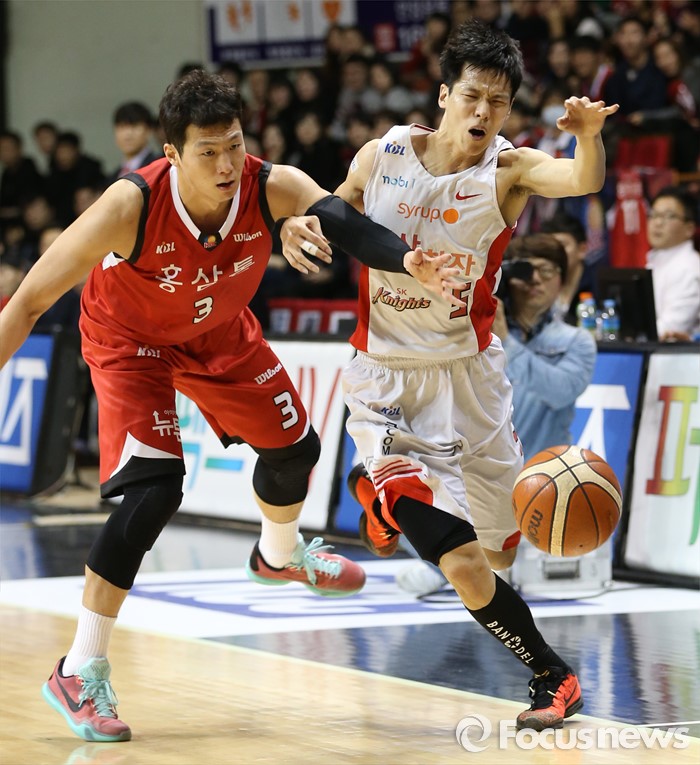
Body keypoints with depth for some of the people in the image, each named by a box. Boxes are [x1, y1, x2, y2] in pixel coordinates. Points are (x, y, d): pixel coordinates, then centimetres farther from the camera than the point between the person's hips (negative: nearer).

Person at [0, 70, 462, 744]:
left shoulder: (272, 187, -30)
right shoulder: (131, 206, -39)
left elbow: (347, 225, -45)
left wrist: (409, 261, -66)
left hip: (220, 334, 5)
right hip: (131, 341, -5)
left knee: (294, 446, 19)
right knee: (154, 490, -22)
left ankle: (280, 555, 56)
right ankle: (80, 674, -11)